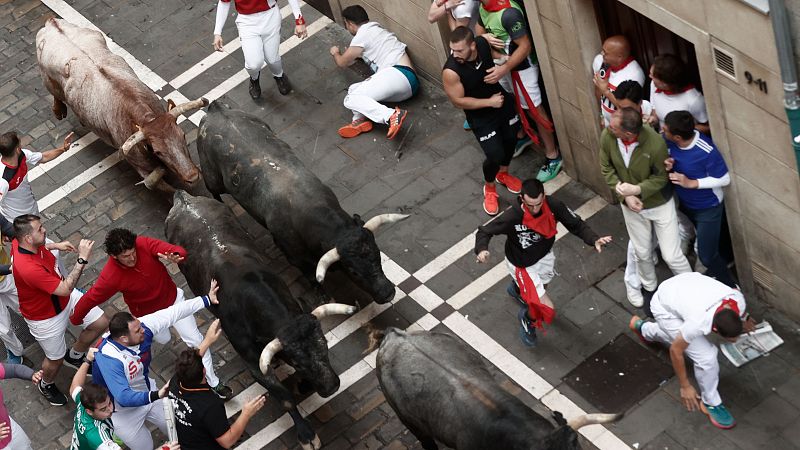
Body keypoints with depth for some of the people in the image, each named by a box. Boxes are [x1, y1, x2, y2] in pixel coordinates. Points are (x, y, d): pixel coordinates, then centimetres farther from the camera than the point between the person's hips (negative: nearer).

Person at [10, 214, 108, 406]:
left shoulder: (21, 242, -17)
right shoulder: (27, 268, -45)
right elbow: (65, 289, -40)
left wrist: (55, 245, 3)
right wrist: (82, 259, -40)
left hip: (64, 300, 8)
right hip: (46, 317, -8)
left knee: (101, 323, 9)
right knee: (56, 358, 16)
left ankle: (75, 356, 37)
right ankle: (46, 385, 51)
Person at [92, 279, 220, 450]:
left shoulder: (141, 326, -23)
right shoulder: (108, 360, -39)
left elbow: (174, 313, -17)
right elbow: (123, 397, -44)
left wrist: (207, 299, -17)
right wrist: (155, 396, -58)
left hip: (148, 392, 6)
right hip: (123, 409, -6)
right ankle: (117, 434, 32)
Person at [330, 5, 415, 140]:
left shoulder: (363, 35, 1)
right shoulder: (374, 29, 29)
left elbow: (342, 62, 12)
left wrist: (335, 53, 33)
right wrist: (350, 53, 67)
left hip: (398, 74, -10)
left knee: (351, 99, -19)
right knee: (353, 89, 14)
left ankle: (392, 115, -39)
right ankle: (360, 120, -15)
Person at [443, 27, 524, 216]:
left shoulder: (483, 43, -21)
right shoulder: (451, 71, -35)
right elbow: (458, 101, -23)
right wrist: (489, 102, -22)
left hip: (502, 100, 5)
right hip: (481, 115, -5)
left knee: (511, 138, 23)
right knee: (495, 155, -6)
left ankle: (503, 174, 54)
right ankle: (489, 188, 28)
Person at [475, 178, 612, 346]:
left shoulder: (553, 206, -27)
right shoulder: (512, 217, -37)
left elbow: (576, 224, -16)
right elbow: (484, 231, -27)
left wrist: (594, 239, -33)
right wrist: (481, 249, -48)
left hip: (545, 256, 5)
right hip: (523, 265, -5)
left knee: (541, 286, 35)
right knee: (547, 308, -10)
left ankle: (516, 289, 71)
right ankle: (528, 320, 26)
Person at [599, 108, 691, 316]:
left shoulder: (655, 144, -36)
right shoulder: (606, 137, -24)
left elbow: (661, 178, -19)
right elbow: (607, 170, -8)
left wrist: (636, 189, -33)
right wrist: (625, 196, -19)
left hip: (660, 204, -4)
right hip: (631, 205, 4)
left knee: (672, 256, 4)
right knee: (642, 253, 23)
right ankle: (649, 289, 50)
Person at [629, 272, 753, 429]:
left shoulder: (738, 299, -29)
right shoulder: (699, 323, -43)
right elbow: (675, 350, -23)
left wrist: (743, 320, 23)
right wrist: (685, 386, -12)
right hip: (664, 307, -6)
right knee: (706, 357, -14)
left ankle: (642, 327, 67)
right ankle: (710, 403, 11)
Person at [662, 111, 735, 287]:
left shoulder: (707, 152, -37)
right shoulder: (669, 141, -22)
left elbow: (724, 179, -24)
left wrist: (691, 183, -31)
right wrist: (668, 165, -25)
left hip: (708, 208, -6)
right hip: (685, 203, 6)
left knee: (707, 256, 2)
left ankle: (730, 287, 25)